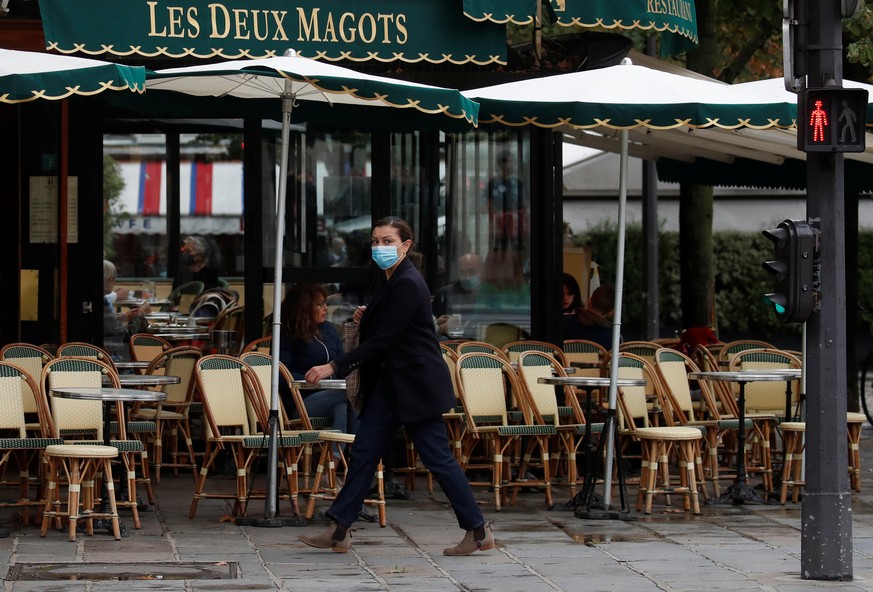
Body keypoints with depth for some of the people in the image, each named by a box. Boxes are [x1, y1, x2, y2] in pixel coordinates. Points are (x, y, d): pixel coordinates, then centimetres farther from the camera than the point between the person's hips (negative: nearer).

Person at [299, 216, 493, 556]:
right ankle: (339, 530, 6)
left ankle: (478, 531, 5)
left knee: (437, 457, -4)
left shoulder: (407, 285, -18)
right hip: (390, 383, 10)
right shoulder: (392, 282, 13)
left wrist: (334, 367, -21)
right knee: (365, 451, 5)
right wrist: (366, 318, 1)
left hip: (416, 384, -10)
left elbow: (382, 340, -22)